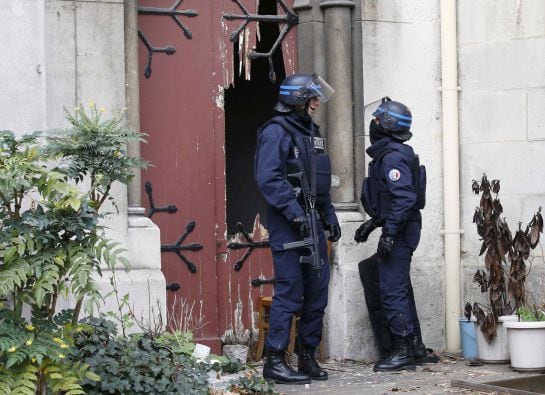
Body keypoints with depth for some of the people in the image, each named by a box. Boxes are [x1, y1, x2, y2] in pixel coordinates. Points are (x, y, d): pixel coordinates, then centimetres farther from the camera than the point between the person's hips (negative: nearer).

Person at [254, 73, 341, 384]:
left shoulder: (311, 132, 19)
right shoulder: (276, 131, -9)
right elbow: (268, 178, -19)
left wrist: (329, 216, 18)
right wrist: (294, 211, -23)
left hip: (312, 223, 9)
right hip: (287, 224, -9)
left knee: (317, 290, 9)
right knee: (289, 291, -9)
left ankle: (308, 356, 17)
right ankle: (275, 361, -5)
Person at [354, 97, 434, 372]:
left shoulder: (393, 157, -15)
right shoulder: (388, 154, 17)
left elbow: (404, 198, -24)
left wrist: (389, 233, -26)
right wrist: (373, 222, 24)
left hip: (399, 235, -11)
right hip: (397, 233, 11)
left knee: (391, 290, -8)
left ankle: (403, 352, -5)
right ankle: (415, 348, 20)